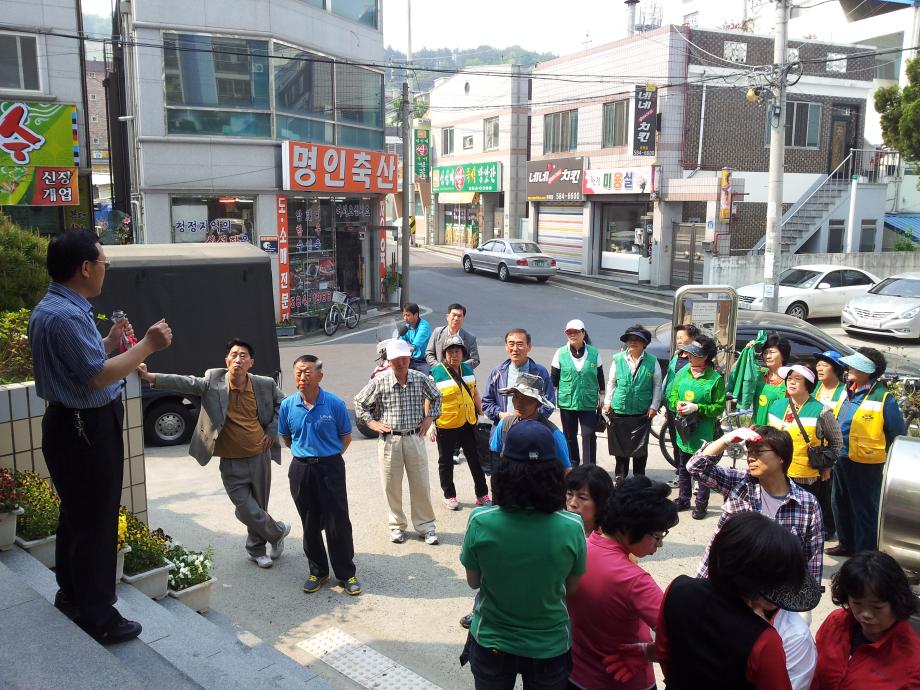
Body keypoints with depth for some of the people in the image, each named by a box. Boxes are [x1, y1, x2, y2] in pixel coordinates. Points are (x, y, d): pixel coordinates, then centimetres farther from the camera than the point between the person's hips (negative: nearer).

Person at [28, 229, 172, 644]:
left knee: (76, 515, 23)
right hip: (86, 431, -11)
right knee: (96, 522, 0)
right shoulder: (64, 316, -24)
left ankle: (71, 595, 40)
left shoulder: (54, 308, 10)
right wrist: (147, 345, -21)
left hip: (75, 426, 11)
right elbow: (98, 376, -27)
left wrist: (109, 342, 13)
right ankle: (98, 619, 13)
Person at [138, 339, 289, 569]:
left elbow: (282, 403, 11)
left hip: (260, 457, 1)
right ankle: (278, 531, 27)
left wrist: (272, 431, 2)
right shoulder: (213, 382, -11)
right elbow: (186, 382, -24)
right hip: (232, 463, -1)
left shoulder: (264, 384, -6)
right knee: (247, 511, -2)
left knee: (259, 508, 14)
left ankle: (256, 549, 39)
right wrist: (151, 377, -38)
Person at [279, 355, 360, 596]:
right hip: (301, 470, 3)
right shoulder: (288, 405, -3)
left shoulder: (335, 404, -10)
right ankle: (318, 571, 29)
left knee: (338, 524, 1)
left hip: (330, 468, -3)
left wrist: (327, 456, 6)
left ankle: (346, 574, 16)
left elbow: (346, 437, 2)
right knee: (310, 524, 13)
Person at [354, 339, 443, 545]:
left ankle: (426, 525, 19)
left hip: (415, 438, 1)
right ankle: (397, 525, 25)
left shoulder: (421, 379, -2)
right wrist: (371, 422, 0)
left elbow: (436, 397, 17)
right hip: (388, 440, -1)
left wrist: (430, 417, 7)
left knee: (421, 484, 5)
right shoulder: (380, 382, -6)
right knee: (391, 486, 8)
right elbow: (359, 402, 8)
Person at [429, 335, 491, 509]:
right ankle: (449, 496, 24)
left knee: (475, 459, 10)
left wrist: (482, 414, 15)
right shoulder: (436, 373, -10)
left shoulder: (468, 369, 6)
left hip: (468, 423, 4)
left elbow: (475, 393, 16)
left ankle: (482, 494, 22)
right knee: (446, 462, 9)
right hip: (445, 425, -4)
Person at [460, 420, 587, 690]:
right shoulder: (572, 527, -22)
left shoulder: (480, 522, -23)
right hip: (550, 648, 0)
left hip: (491, 645, 0)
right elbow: (571, 588, -6)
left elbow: (473, 581, -6)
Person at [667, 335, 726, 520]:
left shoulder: (716, 378, -12)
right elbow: (672, 395, 12)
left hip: (703, 431, -5)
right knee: (683, 467, 16)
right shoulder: (682, 372, 3)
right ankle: (683, 499, 30)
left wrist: (697, 408, -21)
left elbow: (719, 407, -10)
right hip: (683, 428, 5)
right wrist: (677, 403, -10)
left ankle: (701, 504, 17)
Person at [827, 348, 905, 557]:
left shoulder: (883, 398, -17)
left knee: (865, 509, 4)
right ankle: (846, 543, 37)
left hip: (865, 464, -8)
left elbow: (898, 434, -10)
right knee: (840, 504, 20)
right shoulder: (848, 392, 5)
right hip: (841, 459, 8)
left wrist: (881, 454, -3)